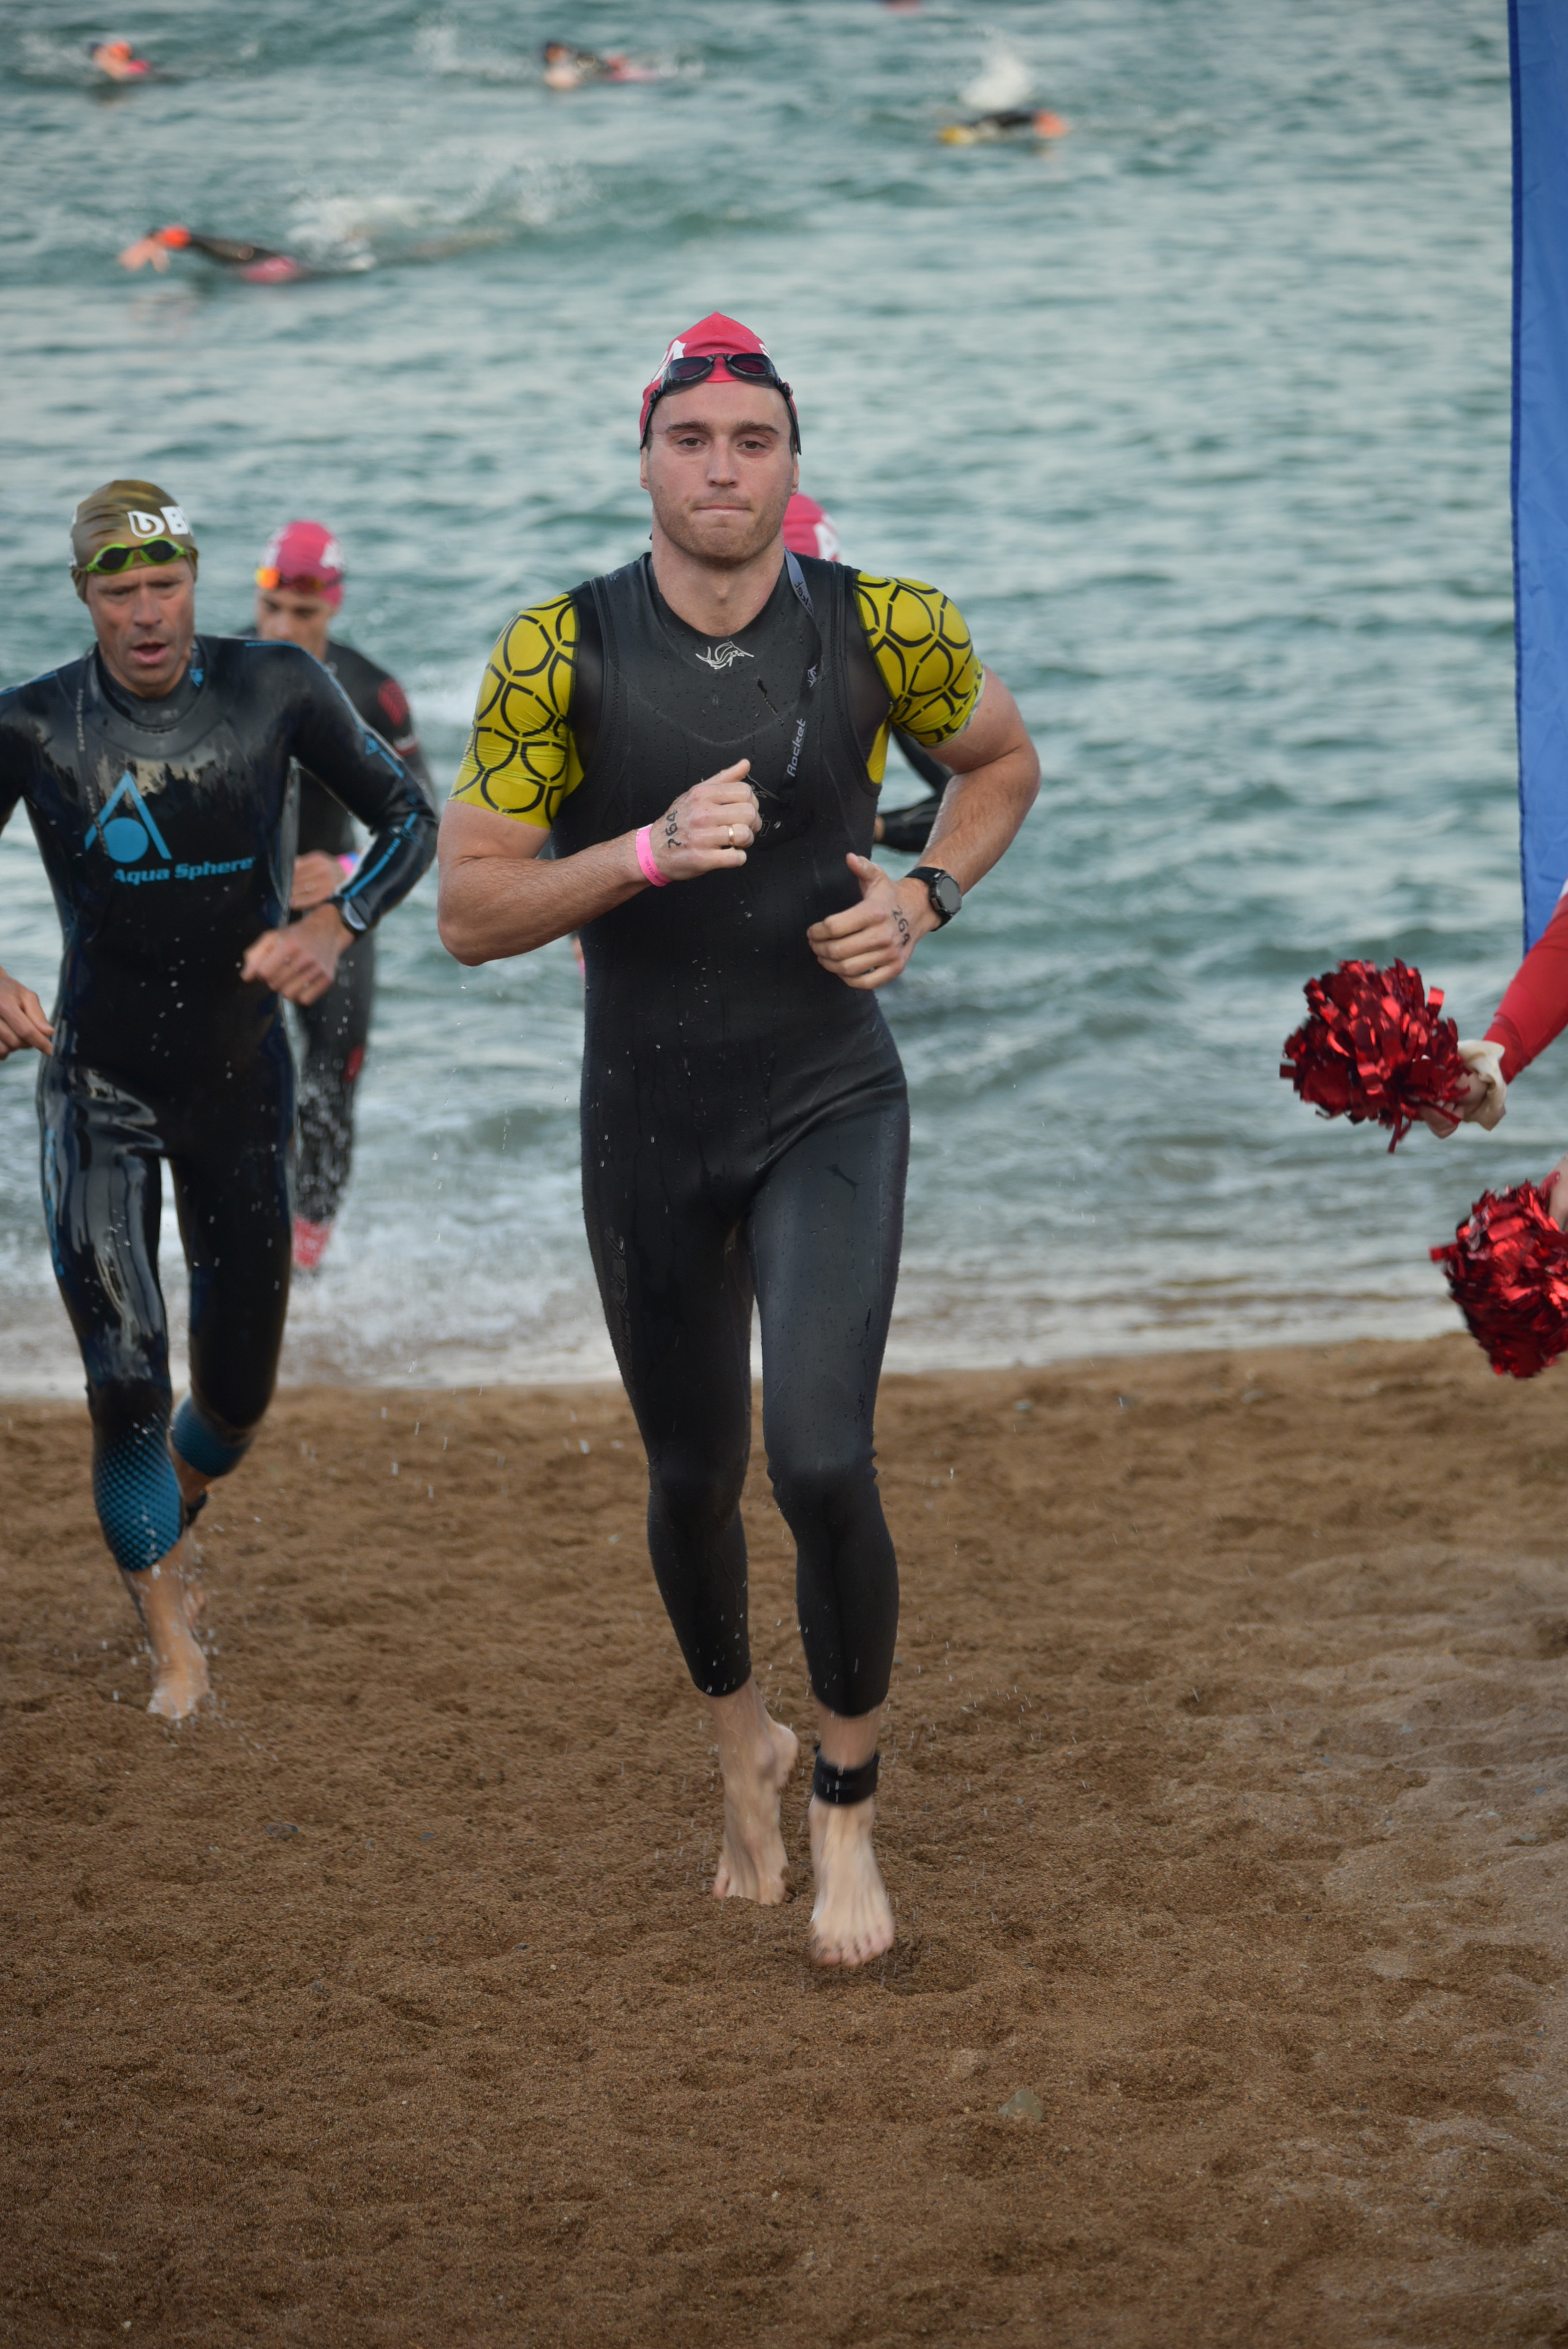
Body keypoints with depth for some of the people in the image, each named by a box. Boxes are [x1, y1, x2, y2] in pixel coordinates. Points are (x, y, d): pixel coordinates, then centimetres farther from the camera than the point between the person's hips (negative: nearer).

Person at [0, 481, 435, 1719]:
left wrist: (335, 924, -20)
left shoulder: (278, 688, -9)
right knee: (125, 1387, -11)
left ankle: (172, 1510, 45)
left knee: (238, 1392, 10)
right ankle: (173, 1644, 6)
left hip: (242, 1077, 2)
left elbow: (412, 820, -2)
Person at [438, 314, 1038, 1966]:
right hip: (647, 1127, 1)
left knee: (820, 1462, -16)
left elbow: (1003, 758, 14)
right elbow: (467, 913, -12)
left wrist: (926, 901, -3)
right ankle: (740, 1747, 44)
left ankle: (845, 1807, 7)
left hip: (831, 1106, -1)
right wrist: (651, 851, -26)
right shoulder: (559, 653, -10)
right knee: (692, 1477, 14)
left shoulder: (885, 633, -8)